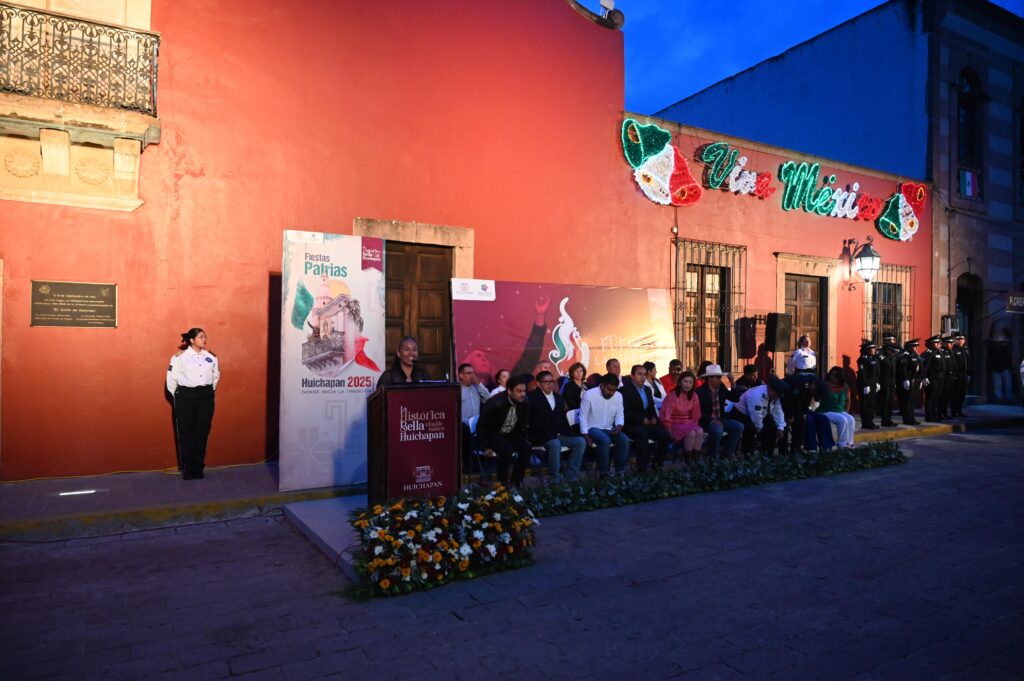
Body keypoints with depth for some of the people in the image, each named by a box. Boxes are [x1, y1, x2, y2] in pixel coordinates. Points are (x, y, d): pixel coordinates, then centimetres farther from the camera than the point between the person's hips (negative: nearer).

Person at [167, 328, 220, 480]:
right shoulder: (180, 357, -5)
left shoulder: (211, 357, 6)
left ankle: (198, 467, 16)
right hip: (186, 397, -3)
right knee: (185, 433, 2)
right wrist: (178, 396, 5)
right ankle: (187, 468, 14)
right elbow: (171, 378, 0)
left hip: (206, 397, 3)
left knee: (202, 433, 5)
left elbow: (216, 376, 17)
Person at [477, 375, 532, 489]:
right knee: (507, 450, -32)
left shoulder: (523, 402, -9)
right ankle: (502, 482, -14)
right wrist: (485, 447, -18)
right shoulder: (495, 403, -26)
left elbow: (524, 424, 11)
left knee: (526, 447, -20)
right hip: (493, 434, -5)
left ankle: (516, 480, -6)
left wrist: (524, 439, 0)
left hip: (511, 434, 6)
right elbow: (481, 426, -18)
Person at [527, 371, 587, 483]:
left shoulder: (558, 398, 18)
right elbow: (532, 421, -9)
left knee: (581, 441, -11)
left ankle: (572, 476, -10)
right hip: (541, 436, -6)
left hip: (559, 435, 7)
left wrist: (569, 433, 0)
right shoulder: (532, 397, -2)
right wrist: (549, 436, -17)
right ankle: (555, 479, -23)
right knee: (555, 444, -35)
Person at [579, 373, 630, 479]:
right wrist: (586, 436, -17)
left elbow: (620, 414, 8)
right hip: (593, 428, -5)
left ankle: (620, 471, -11)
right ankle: (604, 472, -21)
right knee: (605, 440, -34)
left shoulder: (618, 396, 2)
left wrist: (619, 426, -14)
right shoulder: (589, 394, -13)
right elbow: (583, 416, -10)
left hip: (609, 429, 5)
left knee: (625, 439, -22)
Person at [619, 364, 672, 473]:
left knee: (665, 435, -12)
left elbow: (652, 408, 22)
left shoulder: (647, 390, 17)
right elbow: (625, 412, -14)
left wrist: (654, 418, 0)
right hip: (630, 425, -7)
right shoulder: (624, 390, -6)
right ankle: (642, 468, -32)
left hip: (646, 424, 7)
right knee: (643, 434, -36)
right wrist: (642, 419, -19)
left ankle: (657, 464, 1)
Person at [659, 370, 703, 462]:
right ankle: (687, 461, -19)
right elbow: (666, 414, -13)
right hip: (674, 423, -5)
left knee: (700, 431, -25)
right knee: (691, 433, -31)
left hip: (687, 422, 5)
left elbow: (695, 415, 12)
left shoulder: (694, 396, 4)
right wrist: (669, 430, -14)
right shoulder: (672, 395, -12)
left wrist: (694, 426, 2)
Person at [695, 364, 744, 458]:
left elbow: (734, 398, 5)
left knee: (739, 426, -6)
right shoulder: (700, 391, -15)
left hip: (720, 419, 8)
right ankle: (712, 456, -14)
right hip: (706, 421, -7)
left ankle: (728, 452, 3)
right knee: (718, 430, -34)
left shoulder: (721, 387, 5)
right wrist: (711, 420, -28)